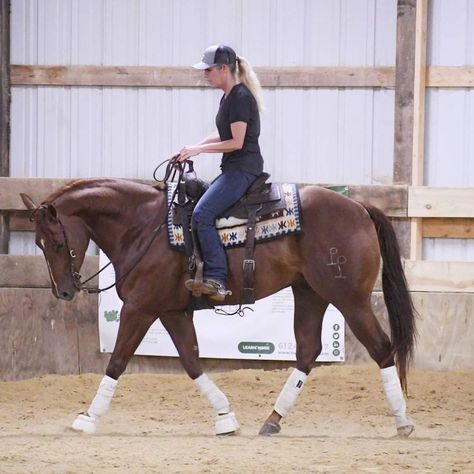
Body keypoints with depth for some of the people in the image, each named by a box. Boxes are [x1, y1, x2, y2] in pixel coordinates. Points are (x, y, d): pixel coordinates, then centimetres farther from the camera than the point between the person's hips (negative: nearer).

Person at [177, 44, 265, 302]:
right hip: (233, 169, 11)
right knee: (196, 202, 15)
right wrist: (193, 148, 12)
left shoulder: (241, 98, -14)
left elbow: (236, 142, -18)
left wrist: (199, 149, -13)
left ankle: (216, 280, -31)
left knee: (202, 213, -24)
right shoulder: (228, 97, 17)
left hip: (243, 168, -11)